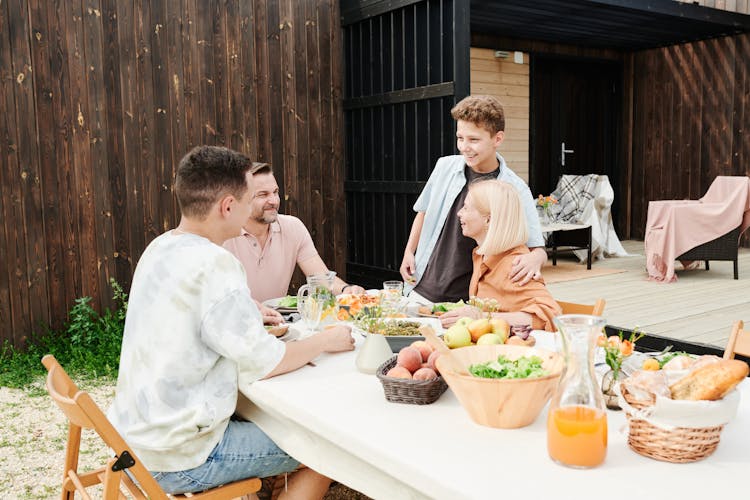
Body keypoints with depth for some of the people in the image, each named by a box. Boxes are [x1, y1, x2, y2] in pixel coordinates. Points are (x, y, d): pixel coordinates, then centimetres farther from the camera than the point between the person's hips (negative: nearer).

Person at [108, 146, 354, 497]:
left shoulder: (160, 249, 3)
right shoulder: (213, 265, -24)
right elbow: (263, 363, -20)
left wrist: (250, 319, 10)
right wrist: (325, 341, -5)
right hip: (176, 461, -9)